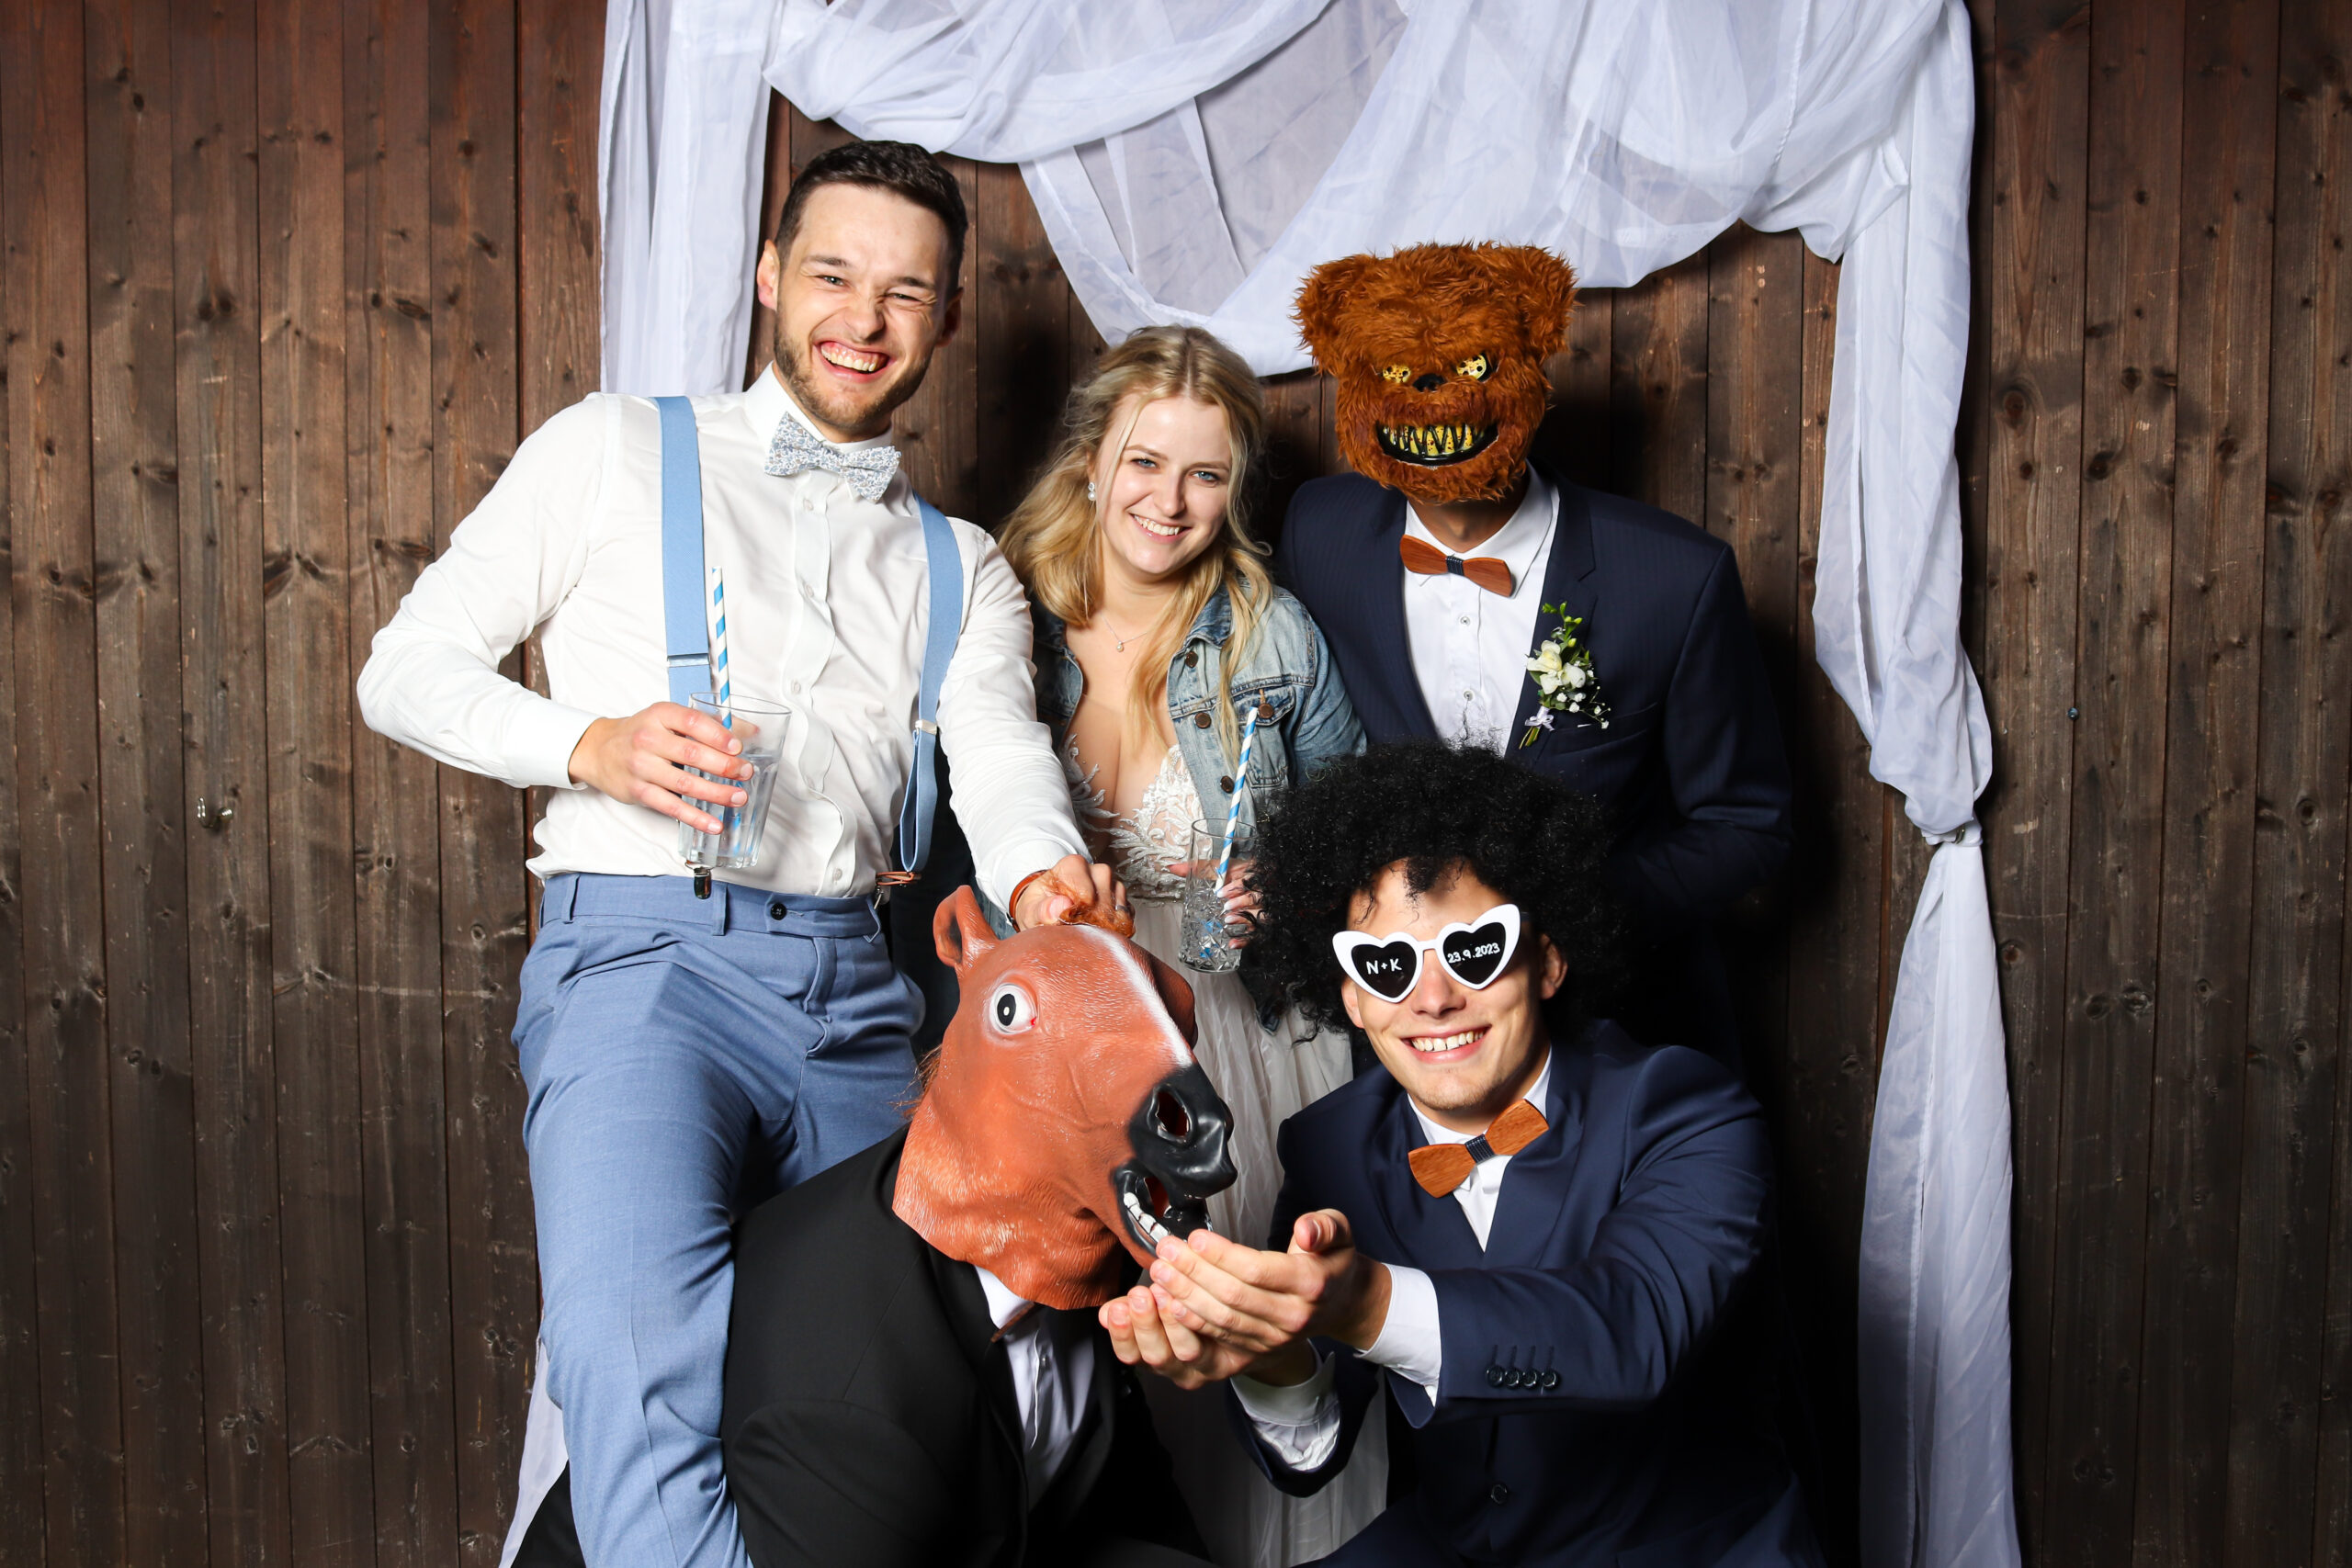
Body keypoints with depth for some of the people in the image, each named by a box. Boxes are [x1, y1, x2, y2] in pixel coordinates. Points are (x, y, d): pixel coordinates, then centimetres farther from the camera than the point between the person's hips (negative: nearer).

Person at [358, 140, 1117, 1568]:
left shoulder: (963, 571, 21)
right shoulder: (618, 452, 12)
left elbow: (1007, 766, 4)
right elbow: (408, 670, 10)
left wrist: (1045, 879, -20)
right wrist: (587, 742, -9)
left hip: (854, 990, 4)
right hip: (644, 953, -3)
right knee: (640, 1375, -26)